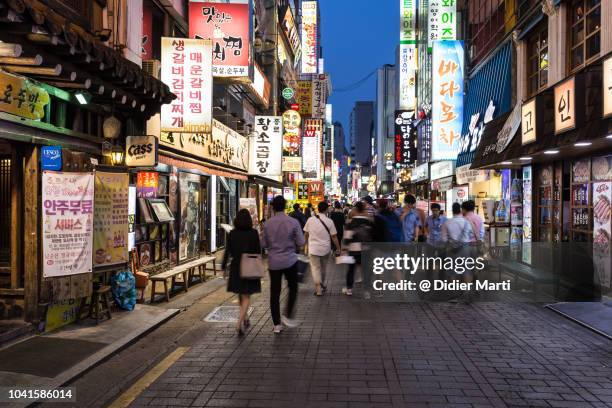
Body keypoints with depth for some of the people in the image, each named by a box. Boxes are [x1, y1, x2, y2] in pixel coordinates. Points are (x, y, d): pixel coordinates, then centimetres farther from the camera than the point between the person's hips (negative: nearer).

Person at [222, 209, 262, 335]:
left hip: (236, 267, 3)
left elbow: (227, 251, -3)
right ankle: (240, 322, -13)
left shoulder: (232, 234, -3)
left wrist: (224, 266, 4)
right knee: (246, 297, 3)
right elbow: (258, 251, -5)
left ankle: (245, 319, 33)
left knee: (241, 295, 20)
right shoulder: (253, 233, -8)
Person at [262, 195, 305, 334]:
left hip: (273, 262, 2)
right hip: (290, 260, -2)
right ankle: (288, 316, 12)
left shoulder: (268, 224, -5)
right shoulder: (293, 222, -11)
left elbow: (263, 244, 1)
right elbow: (300, 242, -9)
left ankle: (277, 324, 12)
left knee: (275, 292, 8)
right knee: (293, 288, 19)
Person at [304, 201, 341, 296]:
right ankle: (322, 284, 37)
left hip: (313, 248, -1)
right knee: (323, 267, 20)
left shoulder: (310, 220, -5)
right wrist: (338, 248, 3)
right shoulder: (329, 221, -9)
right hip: (325, 249, 1)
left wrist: (307, 245, 21)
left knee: (315, 268, 3)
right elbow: (334, 236, -7)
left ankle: (318, 289, -5)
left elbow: (306, 234, 5)